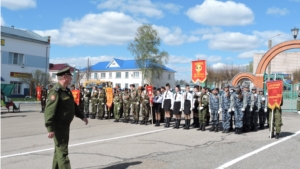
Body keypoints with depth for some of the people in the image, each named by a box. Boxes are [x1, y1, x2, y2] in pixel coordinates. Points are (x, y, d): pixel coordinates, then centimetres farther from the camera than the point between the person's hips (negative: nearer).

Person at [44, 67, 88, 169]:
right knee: (62, 151, -6)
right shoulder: (56, 91, -20)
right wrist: (50, 129, -28)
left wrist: (82, 117, 21)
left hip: (66, 125, 10)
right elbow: (49, 110, -25)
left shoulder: (67, 90, 11)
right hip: (58, 126, -10)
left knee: (59, 150, 20)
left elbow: (73, 106, 23)